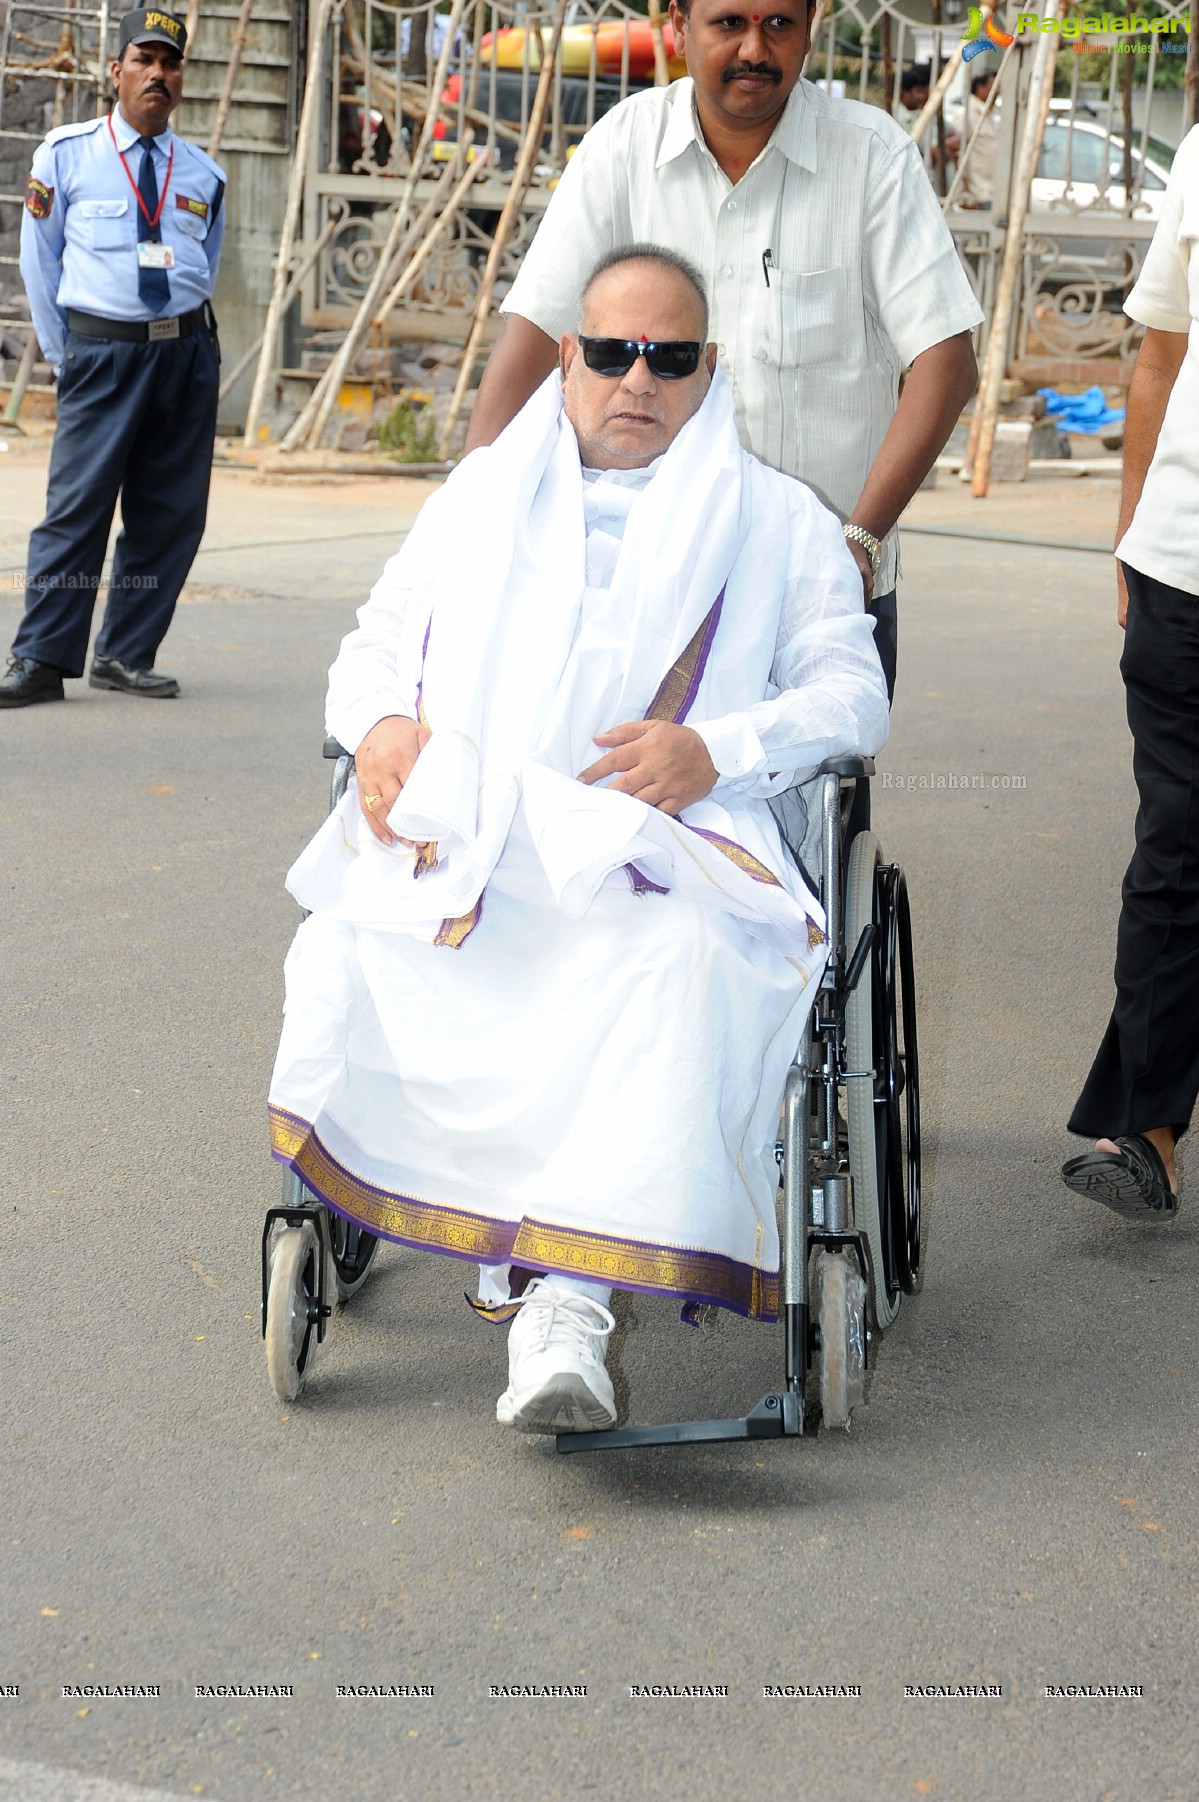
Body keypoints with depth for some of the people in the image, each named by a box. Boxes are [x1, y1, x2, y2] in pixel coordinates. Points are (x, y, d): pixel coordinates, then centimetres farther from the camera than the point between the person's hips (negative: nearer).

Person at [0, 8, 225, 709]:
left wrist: (183, 330, 12)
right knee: (77, 505, -9)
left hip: (188, 351, 4)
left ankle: (127, 656, 14)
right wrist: (65, 356, 5)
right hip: (102, 351, -3)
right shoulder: (66, 153, 4)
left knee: (172, 513, 4)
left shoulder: (203, 173, 11)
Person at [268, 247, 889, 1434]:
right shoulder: (480, 494, 32)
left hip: (652, 846, -2)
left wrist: (718, 748, -6)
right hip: (458, 834, 2)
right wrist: (381, 722, 4)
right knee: (348, 962, -31)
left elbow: (851, 691, 14)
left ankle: (570, 1301, -42)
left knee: (683, 973, -38)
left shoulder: (775, 519, 24)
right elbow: (374, 644, 31)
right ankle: (515, 1246, -24)